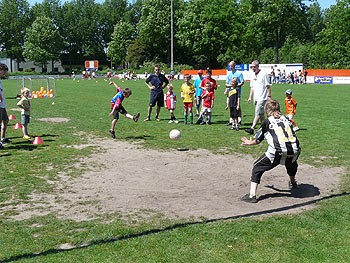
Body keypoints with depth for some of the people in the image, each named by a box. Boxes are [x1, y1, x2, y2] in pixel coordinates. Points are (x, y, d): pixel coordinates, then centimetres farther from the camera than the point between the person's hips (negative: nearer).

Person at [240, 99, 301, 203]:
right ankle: (293, 183, 59)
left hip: (278, 152, -5)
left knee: (257, 167, 11)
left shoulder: (267, 122, 11)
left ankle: (252, 195, 1)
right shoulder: (286, 119, 21)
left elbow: (258, 140, 19)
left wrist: (249, 142, 41)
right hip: (294, 151, 5)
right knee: (291, 162, 40)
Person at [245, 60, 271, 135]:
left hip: (262, 98, -8)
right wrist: (250, 97, 15)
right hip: (256, 98, 8)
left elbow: (268, 86, -8)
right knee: (261, 114, 14)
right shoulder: (253, 75, 15)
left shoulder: (263, 74, -8)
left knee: (257, 113, -13)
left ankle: (252, 129, -19)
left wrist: (269, 96, -11)